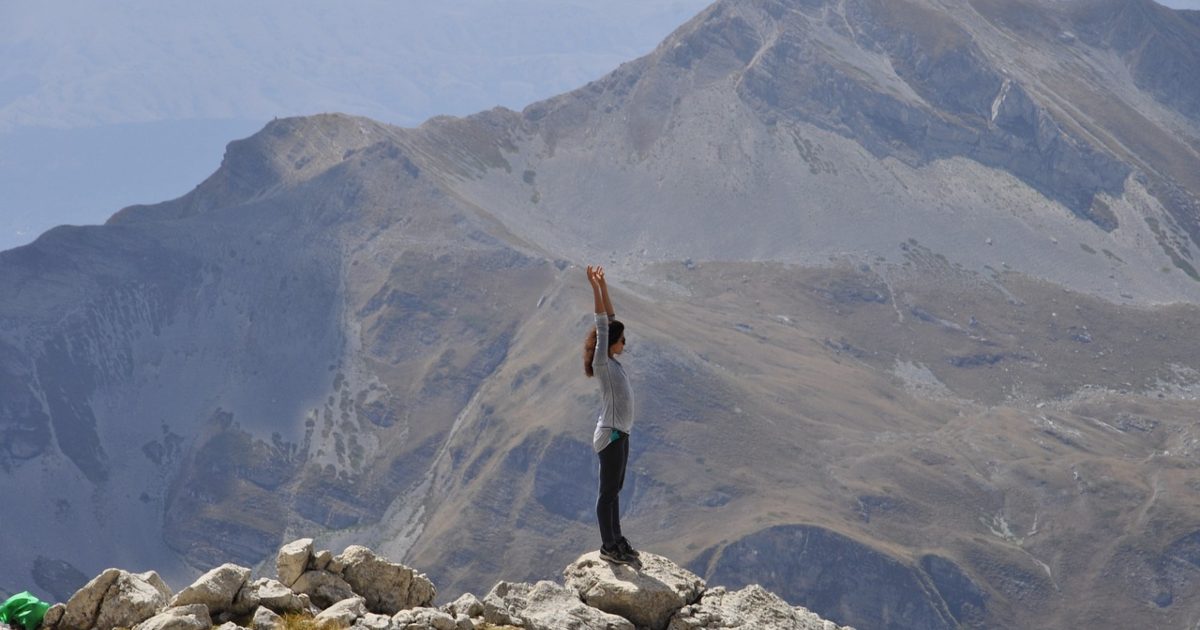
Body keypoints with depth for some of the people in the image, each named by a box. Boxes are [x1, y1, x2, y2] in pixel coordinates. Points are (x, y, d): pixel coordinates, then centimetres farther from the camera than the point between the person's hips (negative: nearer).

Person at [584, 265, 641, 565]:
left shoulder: (612, 362, 9)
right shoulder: (602, 364, -14)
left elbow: (610, 319, 11)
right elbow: (602, 326, -21)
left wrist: (602, 286, 8)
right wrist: (596, 288, -24)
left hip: (619, 433, 9)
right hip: (610, 435, -9)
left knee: (615, 489, 16)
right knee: (608, 492, -2)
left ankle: (615, 539, 25)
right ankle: (609, 546, 3)